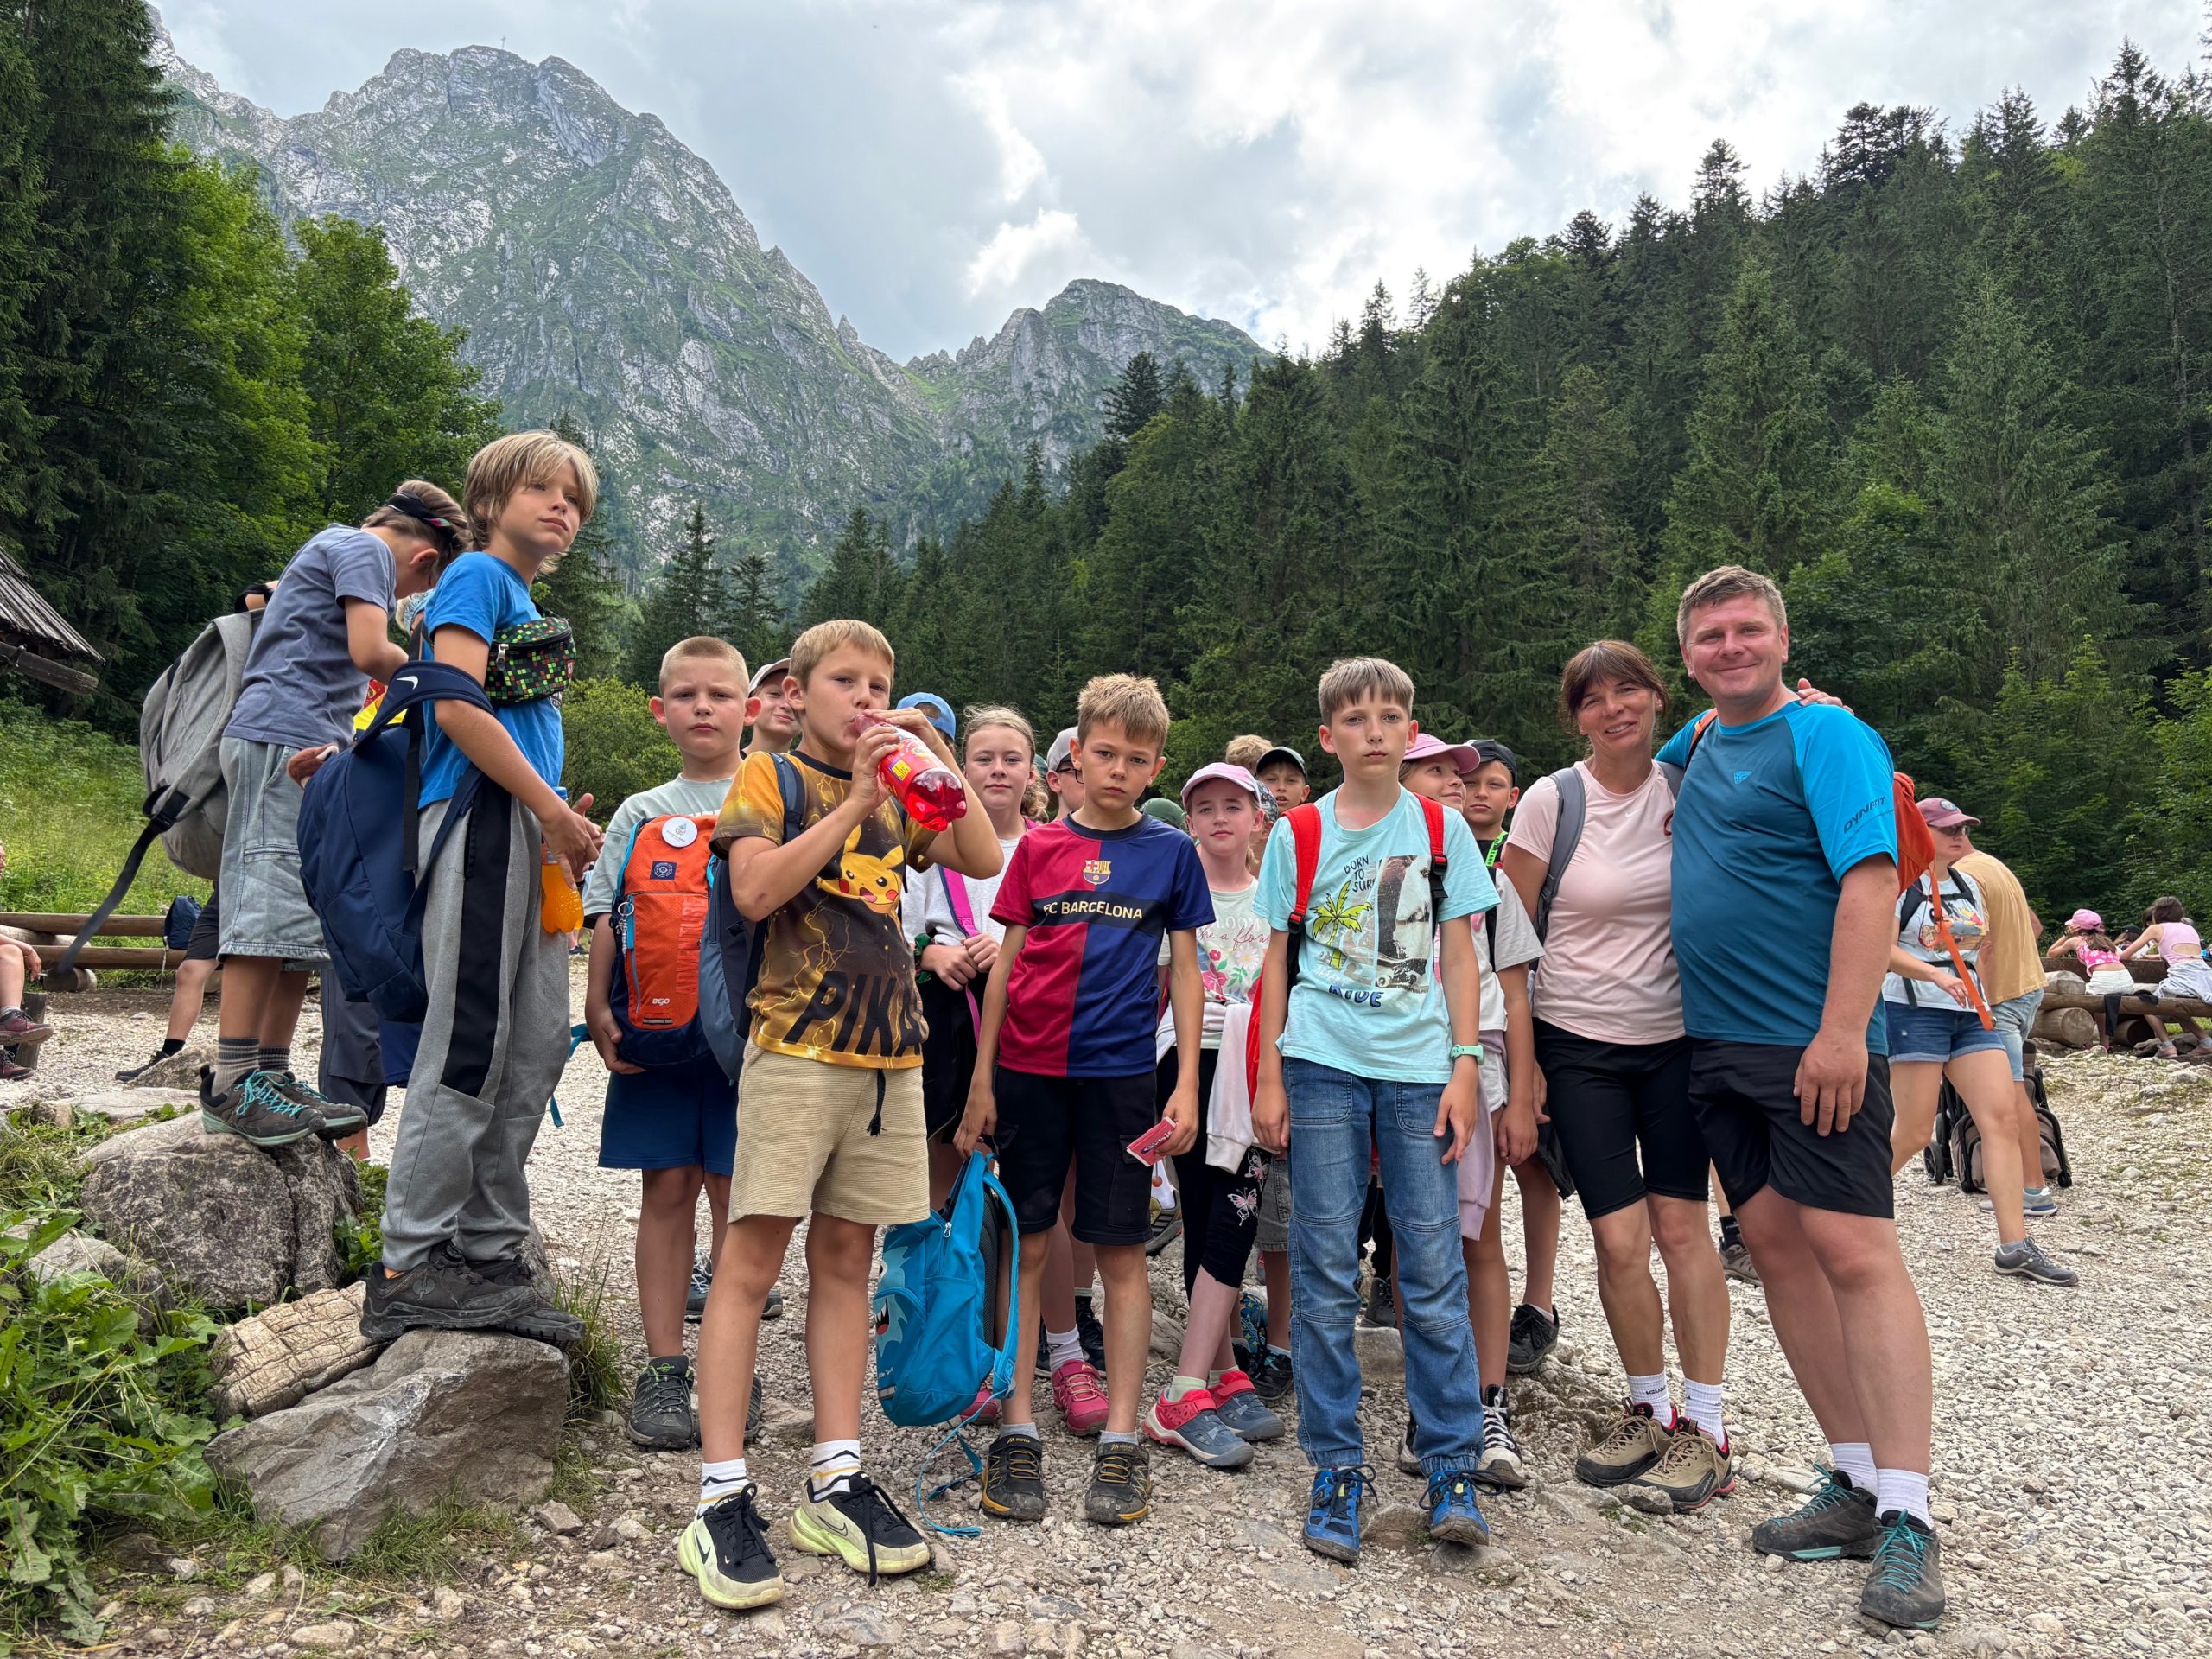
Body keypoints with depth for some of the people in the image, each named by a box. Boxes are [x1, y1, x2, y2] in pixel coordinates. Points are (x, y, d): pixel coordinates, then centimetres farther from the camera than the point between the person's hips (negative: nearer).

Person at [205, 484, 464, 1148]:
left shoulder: (335, 545, 28)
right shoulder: (367, 550, -2)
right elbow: (370, 652, -16)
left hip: (306, 749, 10)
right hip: (285, 739, -10)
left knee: (305, 920, 6)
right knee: (269, 909, -14)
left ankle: (272, 1074, 7)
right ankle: (230, 1083, -16)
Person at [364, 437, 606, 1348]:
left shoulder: (525, 602, 26)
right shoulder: (476, 574, 0)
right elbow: (456, 704, -14)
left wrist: (562, 817, 9)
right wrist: (555, 810, -11)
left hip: (530, 836, 9)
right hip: (479, 820, -9)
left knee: (537, 1048, 7)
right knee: (469, 1051, -8)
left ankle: (489, 1254, 15)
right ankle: (409, 1269, 2)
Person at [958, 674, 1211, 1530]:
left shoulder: (1170, 850, 4)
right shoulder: (1039, 847, 6)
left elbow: (1185, 970, 5)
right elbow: (1006, 962, 7)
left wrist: (1186, 1084, -1)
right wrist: (982, 1079, 4)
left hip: (1121, 1072, -1)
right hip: (1029, 1070, 1)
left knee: (1120, 1252, 5)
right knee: (1026, 1246, 6)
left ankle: (1121, 1441, 16)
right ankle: (1017, 1431, 17)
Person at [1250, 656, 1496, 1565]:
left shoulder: (1441, 829, 7)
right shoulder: (1297, 834, 6)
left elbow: (1459, 957, 7)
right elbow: (1277, 961, 8)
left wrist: (1464, 1068, -2)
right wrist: (1269, 1078, 3)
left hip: (1420, 1069, 0)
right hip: (1322, 1065, 0)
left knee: (1434, 1268, 0)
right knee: (1325, 1270, 2)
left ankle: (1452, 1467, 14)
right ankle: (1337, 1469, 14)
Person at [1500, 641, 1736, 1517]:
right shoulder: (1551, 801, -7)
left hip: (1678, 1036, 2)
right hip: (1580, 1047, -1)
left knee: (1681, 1226, 2)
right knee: (1619, 1238, -2)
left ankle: (1705, 1429, 15)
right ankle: (1648, 1407, 21)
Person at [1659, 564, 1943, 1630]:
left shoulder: (1825, 735, -6)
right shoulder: (1697, 742, 15)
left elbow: (1871, 878, -17)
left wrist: (1842, 1031, -24)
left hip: (1812, 1046, -7)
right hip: (1715, 1044, 8)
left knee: (1852, 1252, -10)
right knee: (1775, 1245, 8)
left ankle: (1907, 1522, -3)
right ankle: (1856, 1483, 18)